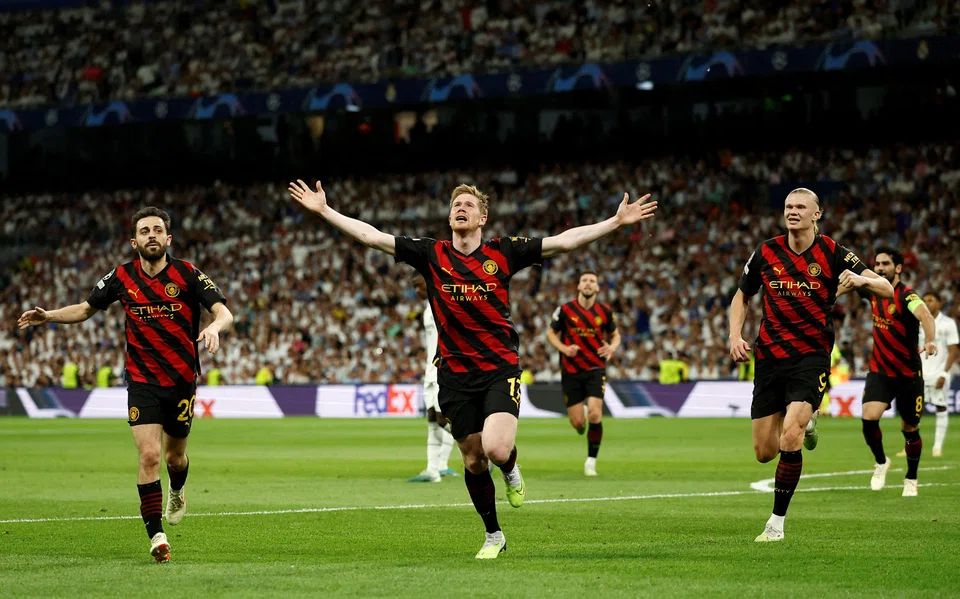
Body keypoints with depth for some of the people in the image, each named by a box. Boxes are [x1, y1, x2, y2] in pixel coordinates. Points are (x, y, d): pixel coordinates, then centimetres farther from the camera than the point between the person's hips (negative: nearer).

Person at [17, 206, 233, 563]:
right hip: (142, 381, 0)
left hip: (181, 380, 0)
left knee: (174, 456, 14)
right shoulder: (122, 277, -2)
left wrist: (214, 328, -37)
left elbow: (224, 312, -14)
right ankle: (156, 536, -7)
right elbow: (86, 309, 11)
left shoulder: (187, 274, -9)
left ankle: (177, 493, 50)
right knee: (149, 456, -14)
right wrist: (48, 316, -5)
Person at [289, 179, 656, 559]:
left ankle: (511, 470, 15)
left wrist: (617, 222, -4)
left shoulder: (503, 252, 1)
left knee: (496, 449, -22)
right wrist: (324, 210, -3)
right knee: (472, 461, 6)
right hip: (456, 374, 2)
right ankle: (493, 535, 26)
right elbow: (371, 236, 2)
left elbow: (564, 241, 1)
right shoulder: (431, 255, 3)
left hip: (500, 370, -2)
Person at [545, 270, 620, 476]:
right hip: (571, 371, 0)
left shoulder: (605, 312, 0)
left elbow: (615, 335, 13)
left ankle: (591, 460, 0)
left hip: (596, 369, 0)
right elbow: (551, 333, 5)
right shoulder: (565, 310, -5)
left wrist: (611, 348, -9)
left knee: (594, 414, -16)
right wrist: (564, 348, -13)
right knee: (577, 423, -2)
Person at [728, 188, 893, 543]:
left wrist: (861, 279, -30)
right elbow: (741, 296, 16)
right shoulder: (766, 253, 2)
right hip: (770, 356, 3)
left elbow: (887, 289, -8)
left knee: (790, 438, -23)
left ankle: (776, 523, -9)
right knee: (764, 453, 4)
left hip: (812, 356, -3)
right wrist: (735, 335, -1)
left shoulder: (832, 254, -6)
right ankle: (806, 421, 40)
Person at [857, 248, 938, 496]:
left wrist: (930, 340, -58)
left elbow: (924, 315, -39)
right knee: (869, 417, -18)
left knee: (910, 429, 6)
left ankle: (911, 479, 29)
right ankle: (881, 462, 9)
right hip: (880, 371, 4)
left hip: (908, 374, -4)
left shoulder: (906, 296, -20)